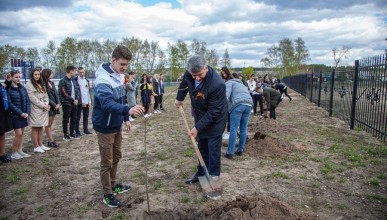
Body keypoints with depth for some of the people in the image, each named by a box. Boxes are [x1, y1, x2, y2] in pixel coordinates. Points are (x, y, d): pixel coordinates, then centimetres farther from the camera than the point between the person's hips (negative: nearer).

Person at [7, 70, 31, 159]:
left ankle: (20, 151, 19)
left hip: (24, 114, 5)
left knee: (22, 133, 9)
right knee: (18, 133, -6)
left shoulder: (22, 88, 8)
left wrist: (27, 112, -5)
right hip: (15, 115, -5)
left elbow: (27, 101, 7)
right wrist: (20, 113, -16)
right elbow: (10, 103, -12)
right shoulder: (8, 89, -8)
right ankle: (14, 152, 9)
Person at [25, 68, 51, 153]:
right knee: (35, 128, -2)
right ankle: (36, 147, 4)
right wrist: (43, 105, -14)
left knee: (41, 127, 10)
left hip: (43, 109, 7)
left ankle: (41, 145, 16)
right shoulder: (29, 85, -6)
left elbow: (46, 96, 14)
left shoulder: (41, 84, 18)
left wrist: (46, 105, -4)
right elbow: (32, 98, -13)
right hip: (35, 109, -7)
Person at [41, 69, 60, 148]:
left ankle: (51, 140, 16)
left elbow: (56, 94, 12)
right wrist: (54, 105, -13)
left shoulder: (52, 83, 11)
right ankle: (51, 141, 6)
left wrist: (58, 104, 0)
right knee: (48, 124, 2)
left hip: (55, 107, 7)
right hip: (48, 107, -7)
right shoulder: (43, 85, -12)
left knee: (51, 124, 11)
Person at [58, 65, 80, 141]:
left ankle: (72, 133, 22)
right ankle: (65, 135, 12)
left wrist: (77, 99, -3)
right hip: (67, 103, -7)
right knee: (66, 120, 2)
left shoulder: (74, 81, 12)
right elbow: (64, 93, -13)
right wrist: (73, 100, -11)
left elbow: (76, 90, 13)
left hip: (74, 103, 7)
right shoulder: (63, 81, -9)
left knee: (74, 119, 11)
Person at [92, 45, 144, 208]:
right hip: (105, 127, -8)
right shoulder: (103, 79, -25)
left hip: (117, 125, 8)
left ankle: (113, 185, 39)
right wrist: (128, 110, -55)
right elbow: (107, 103, -41)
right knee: (107, 162, 4)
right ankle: (107, 195, 20)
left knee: (116, 157, 20)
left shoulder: (119, 76, 4)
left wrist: (126, 118, 14)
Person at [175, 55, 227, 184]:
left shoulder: (217, 84, -36)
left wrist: (197, 127, -28)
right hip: (200, 116, 6)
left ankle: (214, 176, 17)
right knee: (201, 147, 17)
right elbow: (184, 83, 11)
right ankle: (201, 173, 31)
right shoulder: (189, 74, -17)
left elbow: (213, 112, -30)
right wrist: (179, 98, 14)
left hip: (215, 119, -6)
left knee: (213, 149, 0)